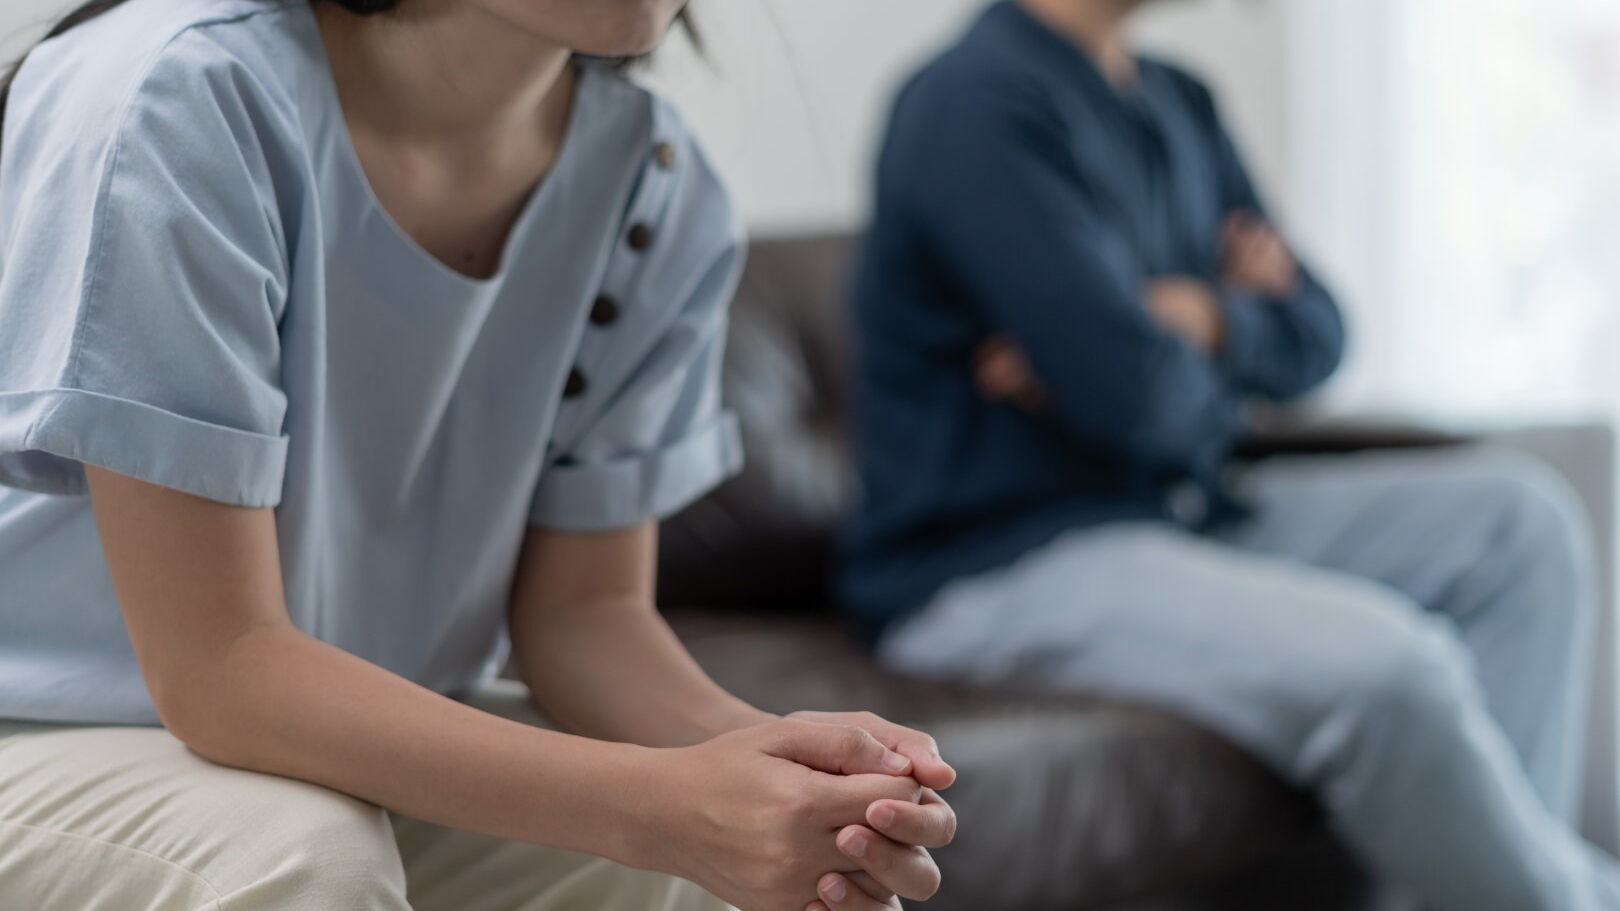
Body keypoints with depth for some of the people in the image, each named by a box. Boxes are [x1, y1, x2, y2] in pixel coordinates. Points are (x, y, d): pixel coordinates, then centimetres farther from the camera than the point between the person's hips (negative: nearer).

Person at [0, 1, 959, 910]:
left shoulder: (658, 190, -8)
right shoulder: (177, 103, -26)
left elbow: (585, 605, -3)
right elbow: (213, 666, -28)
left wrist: (762, 756, -26)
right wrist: (659, 804, -37)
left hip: (390, 739, 4)